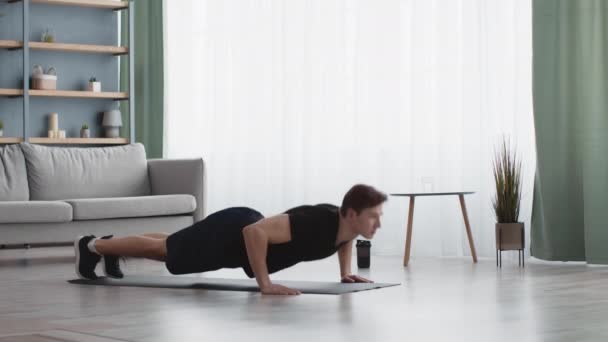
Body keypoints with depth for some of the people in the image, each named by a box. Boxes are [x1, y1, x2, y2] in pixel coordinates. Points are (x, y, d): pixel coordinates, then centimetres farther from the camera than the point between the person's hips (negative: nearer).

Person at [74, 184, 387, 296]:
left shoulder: (344, 225, -14)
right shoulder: (316, 224, -40)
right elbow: (254, 231, -44)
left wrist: (345, 272, 3)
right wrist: (264, 284, -40)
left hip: (246, 233, 8)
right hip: (230, 233, -8)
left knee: (171, 248, 28)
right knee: (164, 249, 12)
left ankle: (111, 247, 49)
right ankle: (92, 246, 31)